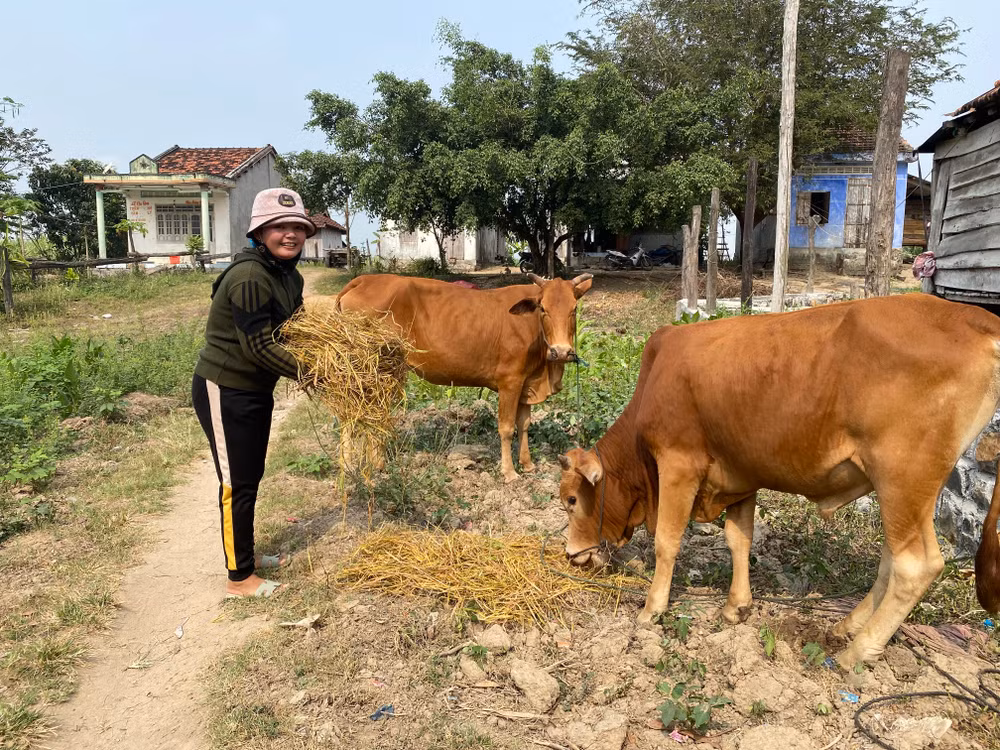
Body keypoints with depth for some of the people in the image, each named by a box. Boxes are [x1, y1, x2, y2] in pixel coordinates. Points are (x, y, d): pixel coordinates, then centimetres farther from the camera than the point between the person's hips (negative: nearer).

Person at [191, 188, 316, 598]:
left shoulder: (288, 275, 5)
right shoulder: (248, 277, -24)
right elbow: (259, 346, -25)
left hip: (256, 390, 9)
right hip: (224, 391, -9)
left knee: (251, 476, 19)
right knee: (237, 483, 0)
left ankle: (246, 554, 36)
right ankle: (239, 578, 14)